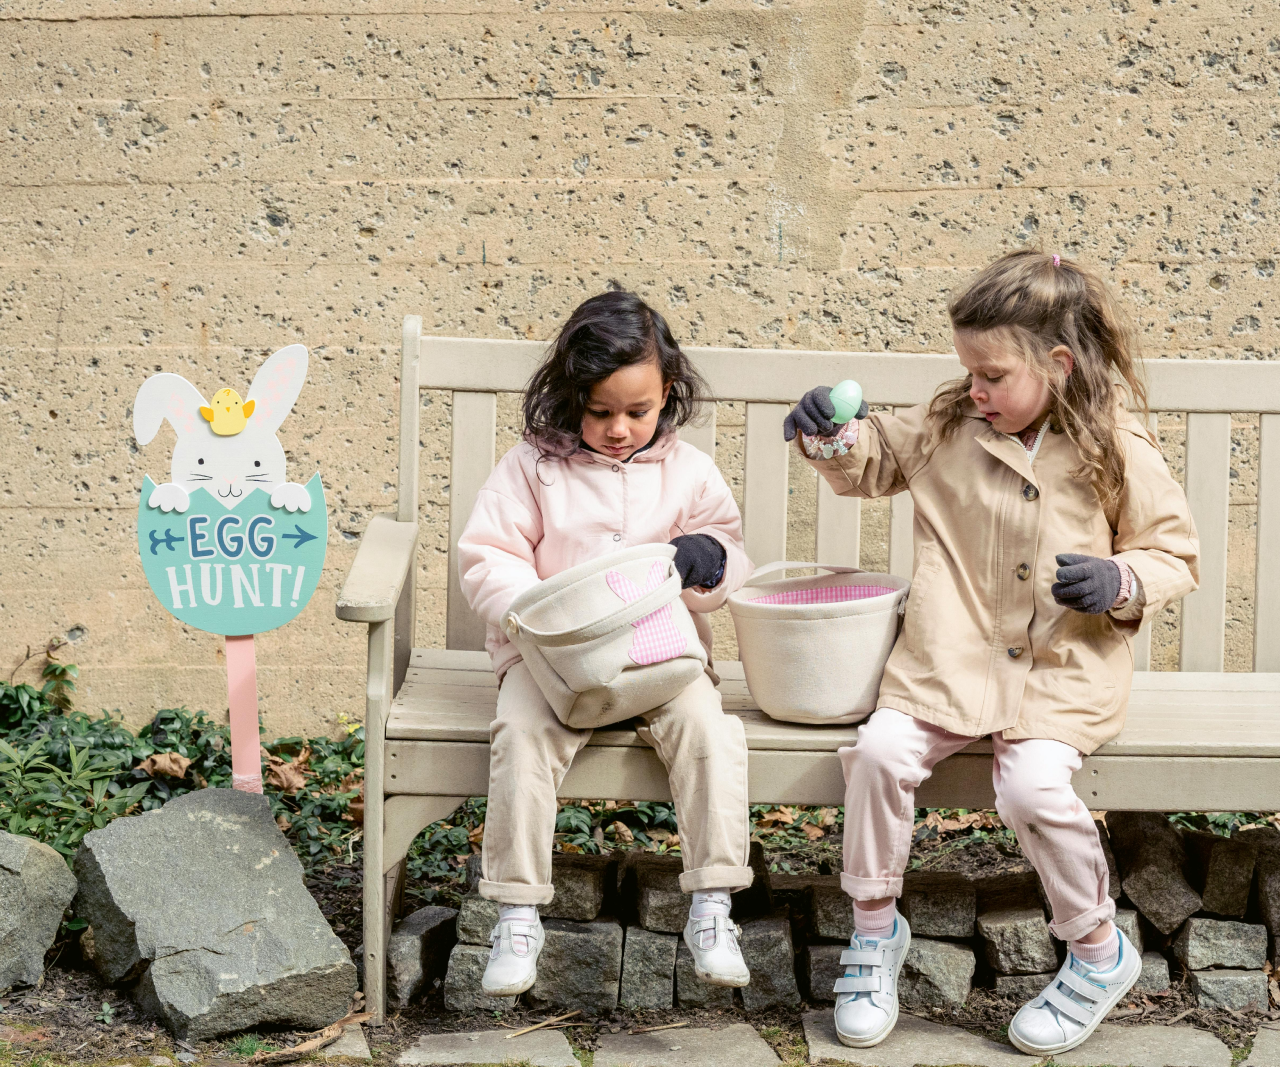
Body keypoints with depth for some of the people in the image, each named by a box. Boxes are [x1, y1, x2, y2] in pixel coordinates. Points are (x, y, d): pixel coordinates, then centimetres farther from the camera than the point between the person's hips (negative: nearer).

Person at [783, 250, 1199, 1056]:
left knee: (1033, 785, -27)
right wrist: (833, 440, -3)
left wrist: (1118, 582, -17)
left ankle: (1100, 951, 1)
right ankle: (876, 927, 5)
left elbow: (1175, 556, 3)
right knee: (881, 751, -19)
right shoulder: (950, 425, 3)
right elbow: (876, 461, 18)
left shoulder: (1117, 451, -5)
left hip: (1064, 670, -3)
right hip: (954, 656, 4)